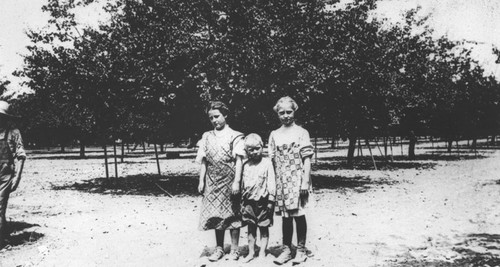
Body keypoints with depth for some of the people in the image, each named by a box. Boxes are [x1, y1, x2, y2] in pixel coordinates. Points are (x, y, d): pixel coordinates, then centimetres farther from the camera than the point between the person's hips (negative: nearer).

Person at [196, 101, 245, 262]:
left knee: (232, 215, 3)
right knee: (216, 215, 8)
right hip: (212, 182, 4)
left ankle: (234, 249, 15)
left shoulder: (235, 136, -2)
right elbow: (203, 161, 10)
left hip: (229, 181, -3)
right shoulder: (207, 137, 9)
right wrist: (201, 181, 4)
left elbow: (239, 161, -6)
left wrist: (236, 182, -13)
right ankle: (219, 248, 20)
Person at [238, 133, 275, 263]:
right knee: (251, 228, 11)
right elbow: (242, 184, 10)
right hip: (249, 201, 4)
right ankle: (251, 253, 21)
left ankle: (262, 253, 16)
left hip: (262, 201, -4)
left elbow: (271, 183, -8)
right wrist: (242, 201, 10)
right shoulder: (245, 165, 5)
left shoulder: (267, 163, -7)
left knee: (263, 228, 6)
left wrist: (270, 201, -11)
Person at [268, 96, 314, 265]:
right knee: (286, 215, 8)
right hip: (281, 181, 3)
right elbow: (272, 160, 9)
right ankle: (286, 249, 17)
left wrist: (306, 181, -10)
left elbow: (307, 159, -3)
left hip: (297, 179, -3)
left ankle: (301, 249, 13)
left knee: (299, 214, 0)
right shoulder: (274, 135, 10)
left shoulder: (301, 132, 0)